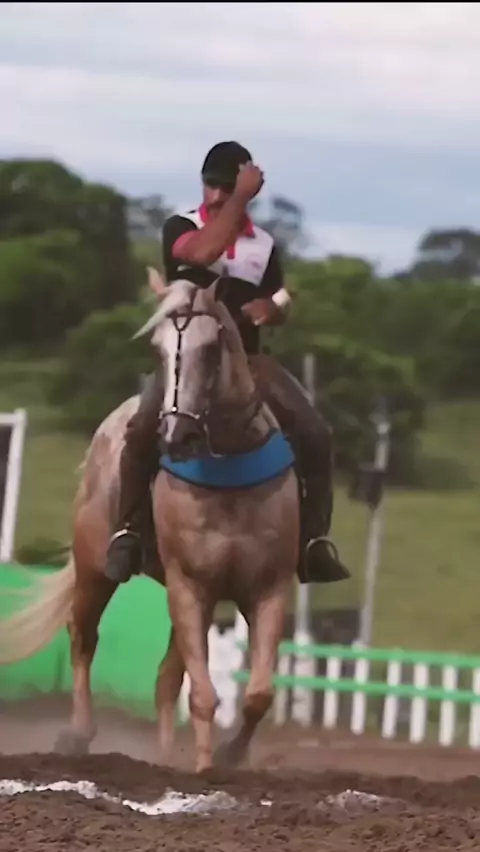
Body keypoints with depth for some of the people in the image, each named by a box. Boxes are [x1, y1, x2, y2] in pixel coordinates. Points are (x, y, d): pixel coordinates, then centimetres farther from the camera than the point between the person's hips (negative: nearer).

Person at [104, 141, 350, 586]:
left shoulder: (263, 244, 10)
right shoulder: (180, 228, -1)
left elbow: (280, 307, 18)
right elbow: (203, 252, -25)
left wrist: (271, 307, -7)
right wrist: (242, 197, -22)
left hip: (245, 359, 3)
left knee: (314, 433, -16)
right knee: (143, 428, -32)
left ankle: (314, 538, -7)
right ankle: (127, 530, -17)